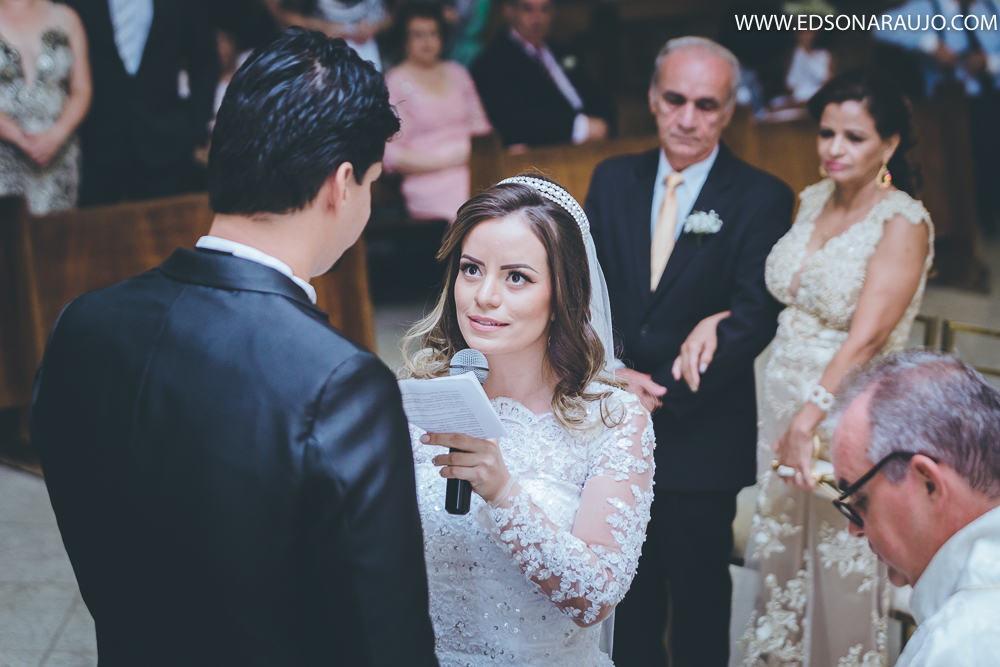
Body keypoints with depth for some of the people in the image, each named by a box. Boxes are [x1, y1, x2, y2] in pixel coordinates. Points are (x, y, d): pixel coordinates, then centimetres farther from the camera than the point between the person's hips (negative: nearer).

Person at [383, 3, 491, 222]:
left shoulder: (457, 72, 21)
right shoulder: (395, 83, 3)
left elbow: (480, 126, 23)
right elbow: (391, 156, -3)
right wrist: (446, 159, -10)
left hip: (474, 169, 5)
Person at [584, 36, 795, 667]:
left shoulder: (761, 198, -8)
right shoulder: (613, 179, 5)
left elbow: (753, 319, -14)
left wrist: (667, 393, -17)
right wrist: (612, 374, -12)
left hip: (704, 432, -3)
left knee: (700, 586, 12)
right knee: (630, 581, 18)